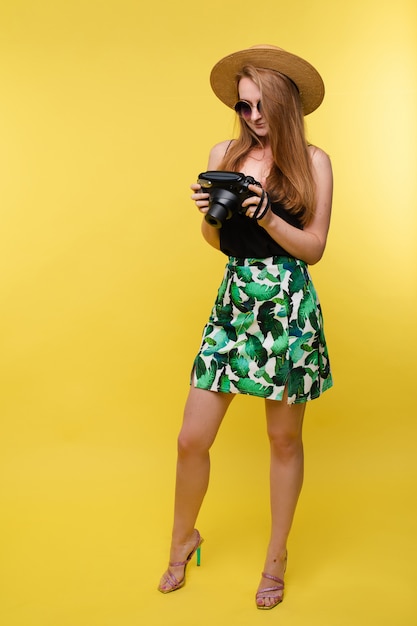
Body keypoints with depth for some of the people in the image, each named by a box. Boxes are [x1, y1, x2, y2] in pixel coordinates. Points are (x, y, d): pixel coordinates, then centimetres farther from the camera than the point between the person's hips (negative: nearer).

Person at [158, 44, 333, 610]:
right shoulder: (224, 155, 7)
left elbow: (314, 248, -3)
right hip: (233, 301, 3)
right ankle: (183, 541, 32)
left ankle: (277, 557, 31)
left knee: (284, 438, 9)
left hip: (288, 306, -2)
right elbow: (217, 241, 13)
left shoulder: (312, 161, -1)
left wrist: (265, 215, -17)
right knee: (192, 439, 4)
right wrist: (208, 212, -8)